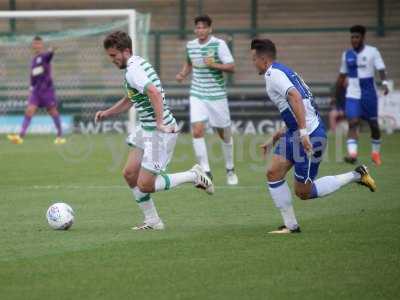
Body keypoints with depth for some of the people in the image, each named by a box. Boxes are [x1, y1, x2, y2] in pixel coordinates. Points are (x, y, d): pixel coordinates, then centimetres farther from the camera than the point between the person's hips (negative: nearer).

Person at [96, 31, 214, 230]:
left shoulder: (132, 71, -19)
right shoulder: (138, 63, 13)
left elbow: (154, 92, -35)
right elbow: (130, 99, 27)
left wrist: (160, 123, -32)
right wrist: (107, 113, 20)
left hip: (159, 133, -10)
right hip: (146, 130, 10)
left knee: (145, 185, -5)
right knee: (129, 174, 9)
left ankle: (193, 175, 7)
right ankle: (152, 221, 16)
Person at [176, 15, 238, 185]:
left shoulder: (219, 44, -10)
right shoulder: (190, 45, 4)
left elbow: (232, 68, -12)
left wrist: (214, 65, -27)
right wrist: (183, 74, 6)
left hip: (217, 95, -3)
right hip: (197, 95, 3)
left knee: (224, 133, 7)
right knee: (197, 131, -14)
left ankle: (230, 170, 29)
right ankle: (206, 172, -10)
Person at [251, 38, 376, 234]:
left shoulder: (273, 74, -11)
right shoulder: (283, 71, 20)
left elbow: (295, 97, -29)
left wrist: (303, 132, -33)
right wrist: (274, 139, 28)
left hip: (309, 136, -10)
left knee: (303, 192, 0)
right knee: (273, 173, 7)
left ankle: (356, 176, 7)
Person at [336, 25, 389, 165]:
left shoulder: (372, 52, -4)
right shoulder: (347, 55, 7)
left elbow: (381, 69, -13)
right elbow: (342, 76, 17)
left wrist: (384, 83, -31)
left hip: (369, 94, -1)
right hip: (352, 95, 1)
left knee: (373, 124, 10)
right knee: (353, 122, -16)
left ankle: (376, 152, 29)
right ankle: (352, 153, -27)